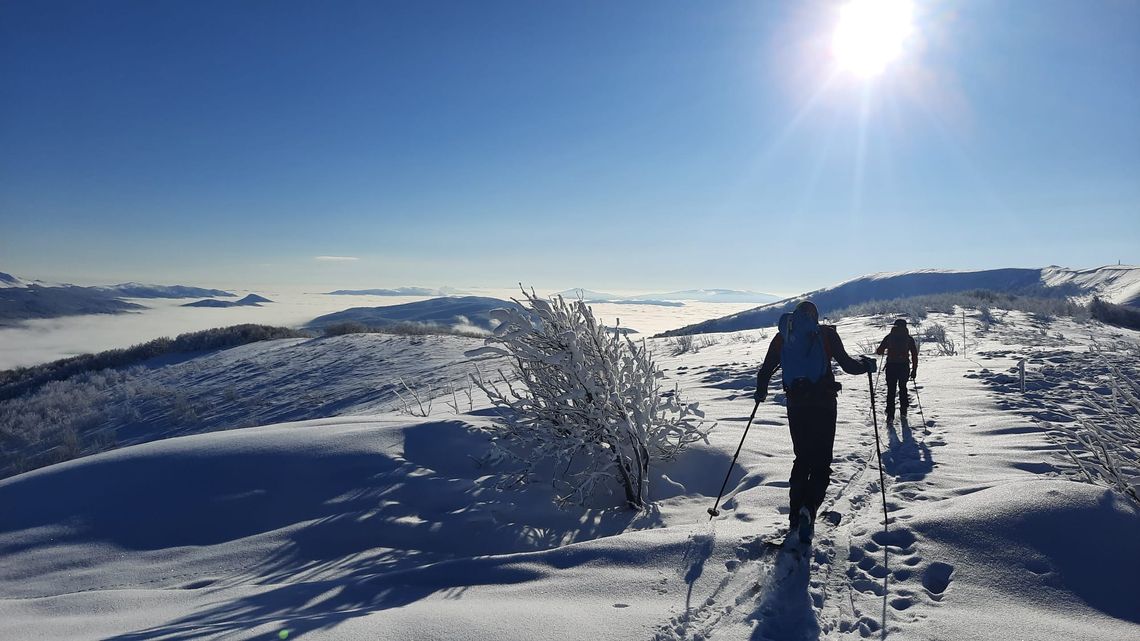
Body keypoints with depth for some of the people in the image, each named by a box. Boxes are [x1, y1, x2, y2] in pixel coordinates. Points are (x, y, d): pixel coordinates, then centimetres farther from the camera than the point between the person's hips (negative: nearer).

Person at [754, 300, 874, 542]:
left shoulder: (783, 336, 11)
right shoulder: (826, 333, 4)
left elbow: (765, 371, 11)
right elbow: (847, 365, -1)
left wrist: (761, 391, 29)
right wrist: (866, 365, 20)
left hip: (795, 404, 3)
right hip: (823, 402, -3)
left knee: (802, 458, 17)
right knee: (821, 461, 1)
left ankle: (795, 514, 13)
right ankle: (809, 508, -21)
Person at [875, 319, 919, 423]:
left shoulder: (889, 337, 2)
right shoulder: (909, 338, 3)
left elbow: (879, 351, 1)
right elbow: (914, 355, 1)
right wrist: (914, 370, 6)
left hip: (891, 366, -1)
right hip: (904, 366, 1)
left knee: (891, 390, 5)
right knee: (902, 388, 21)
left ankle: (890, 416, 0)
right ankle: (903, 412, 23)